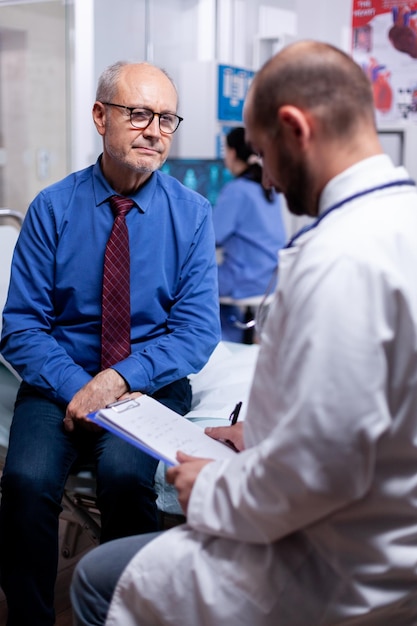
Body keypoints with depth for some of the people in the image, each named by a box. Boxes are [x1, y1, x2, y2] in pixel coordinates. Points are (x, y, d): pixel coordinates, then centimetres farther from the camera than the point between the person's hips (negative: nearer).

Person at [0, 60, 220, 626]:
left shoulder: (192, 213, 1)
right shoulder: (53, 208, 1)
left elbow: (198, 331, -4)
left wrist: (119, 378, -18)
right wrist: (76, 387, -17)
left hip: (150, 383, 0)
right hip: (62, 381, 1)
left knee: (125, 473, -30)